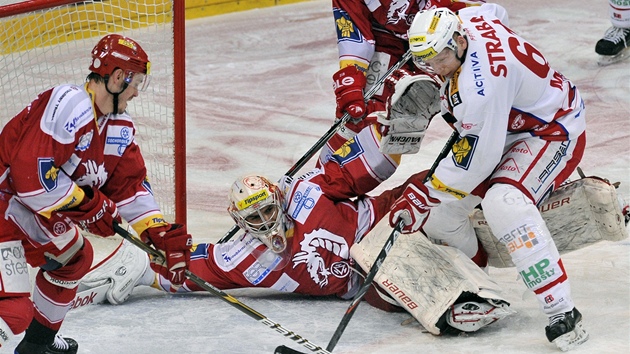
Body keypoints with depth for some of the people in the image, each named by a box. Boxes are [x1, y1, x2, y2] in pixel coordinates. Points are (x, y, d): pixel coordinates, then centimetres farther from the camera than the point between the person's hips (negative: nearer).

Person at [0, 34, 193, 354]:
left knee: (75, 256, 28)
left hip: (32, 209, 10)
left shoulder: (119, 128, 6)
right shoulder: (67, 105, -24)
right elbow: (30, 172, -29)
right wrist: (87, 204, -19)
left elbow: (129, 187, 10)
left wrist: (164, 237, 0)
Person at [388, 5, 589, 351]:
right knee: (440, 204, 1)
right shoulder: (467, 20, -12)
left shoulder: (479, 85, -36)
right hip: (505, 126, 10)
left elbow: (476, 158, -29)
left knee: (503, 203, -34)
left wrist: (424, 194, -20)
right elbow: (495, 11, 14)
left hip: (554, 130, -10)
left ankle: (562, 313, -31)